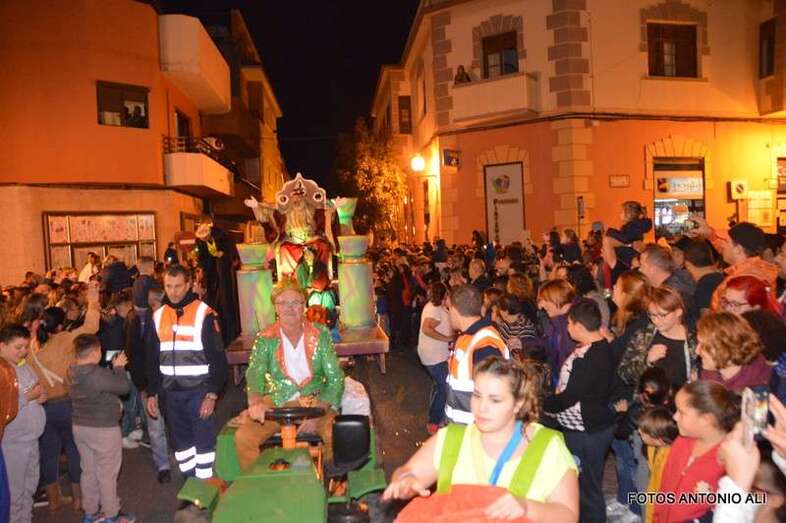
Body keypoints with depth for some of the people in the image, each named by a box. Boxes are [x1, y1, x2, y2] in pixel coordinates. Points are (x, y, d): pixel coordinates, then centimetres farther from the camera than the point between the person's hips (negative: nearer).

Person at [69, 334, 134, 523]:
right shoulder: (99, 374, -25)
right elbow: (124, 387, -17)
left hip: (80, 427, 8)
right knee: (107, 474, 5)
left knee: (88, 471, 18)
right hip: (103, 430, -8)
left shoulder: (73, 373, 1)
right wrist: (119, 367, -6)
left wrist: (114, 367, 6)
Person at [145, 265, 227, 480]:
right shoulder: (159, 316, 7)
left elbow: (217, 357, -10)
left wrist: (212, 394, -14)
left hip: (198, 390, -5)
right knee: (180, 441, 14)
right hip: (171, 392, 5)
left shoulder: (204, 314, -9)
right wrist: (152, 393, 11)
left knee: (204, 440, 0)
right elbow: (152, 359, 14)